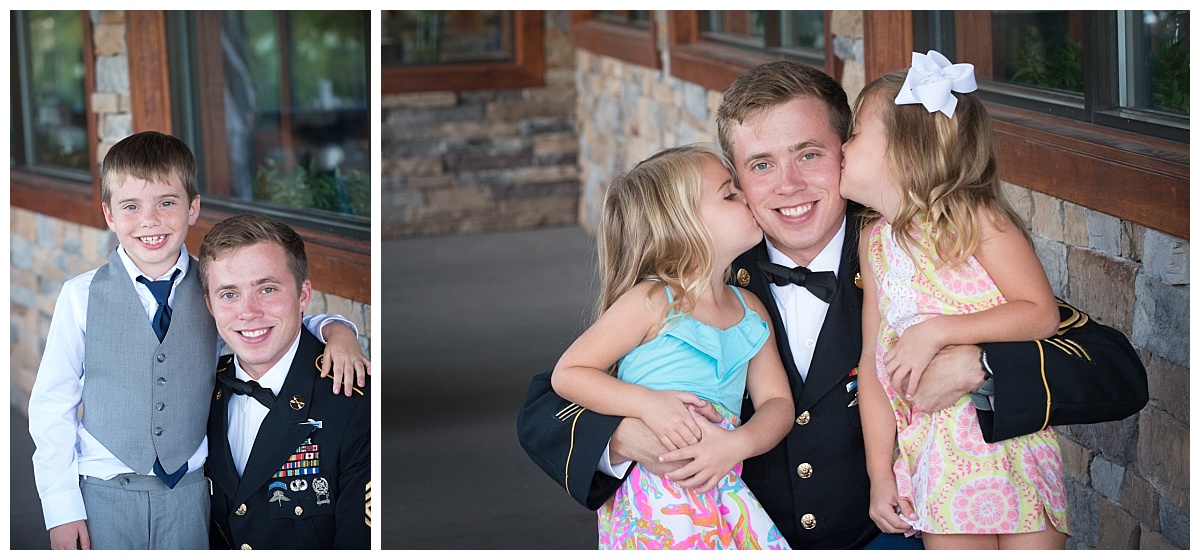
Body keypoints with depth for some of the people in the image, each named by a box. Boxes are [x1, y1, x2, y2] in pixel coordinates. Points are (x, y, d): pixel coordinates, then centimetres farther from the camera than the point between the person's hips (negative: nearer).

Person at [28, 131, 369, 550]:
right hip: (106, 495, -1)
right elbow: (52, 404, 0)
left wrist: (336, 330, -14)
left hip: (189, 495, 1)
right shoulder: (82, 296, -3)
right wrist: (62, 507, -4)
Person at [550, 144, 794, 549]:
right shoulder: (650, 304, -7)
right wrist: (647, 403, -19)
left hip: (722, 492, 5)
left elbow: (776, 401, 6)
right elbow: (566, 374, -5)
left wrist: (738, 443, -15)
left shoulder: (750, 311, 10)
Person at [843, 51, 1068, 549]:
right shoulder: (874, 242, 9)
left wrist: (937, 330, -22)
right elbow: (873, 361, 8)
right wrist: (880, 472, 3)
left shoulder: (975, 219, -7)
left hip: (1013, 446, -4)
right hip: (935, 463, 4)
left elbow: (1042, 314, -15)